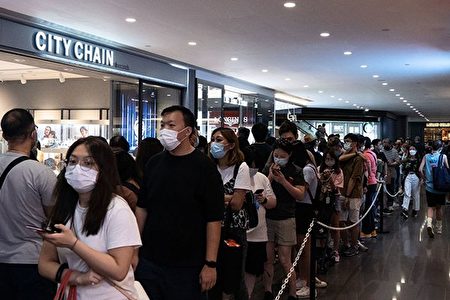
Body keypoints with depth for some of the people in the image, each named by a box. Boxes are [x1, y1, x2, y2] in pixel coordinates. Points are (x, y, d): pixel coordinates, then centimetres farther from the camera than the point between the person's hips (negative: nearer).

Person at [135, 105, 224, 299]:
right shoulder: (153, 163, 5)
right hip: (148, 261, 4)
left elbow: (213, 219, -11)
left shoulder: (204, 167, -9)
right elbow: (142, 208, 11)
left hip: (187, 266, -4)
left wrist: (210, 263, -14)